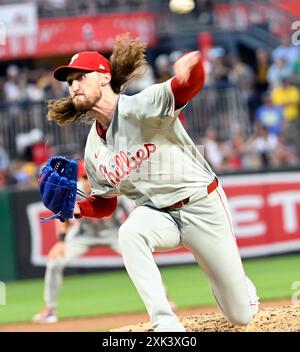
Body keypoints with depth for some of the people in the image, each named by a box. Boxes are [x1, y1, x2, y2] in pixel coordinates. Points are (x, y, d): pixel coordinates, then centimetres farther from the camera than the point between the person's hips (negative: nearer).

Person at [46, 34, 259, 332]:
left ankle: (241, 286, 43)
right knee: (129, 233, -36)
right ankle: (165, 324, -30)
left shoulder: (141, 107, -19)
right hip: (157, 213, 4)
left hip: (202, 204, -4)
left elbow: (189, 85, -37)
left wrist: (190, 69, -62)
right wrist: (77, 208, -9)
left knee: (241, 315, 3)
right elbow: (105, 202, 14)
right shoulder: (93, 150, 1)